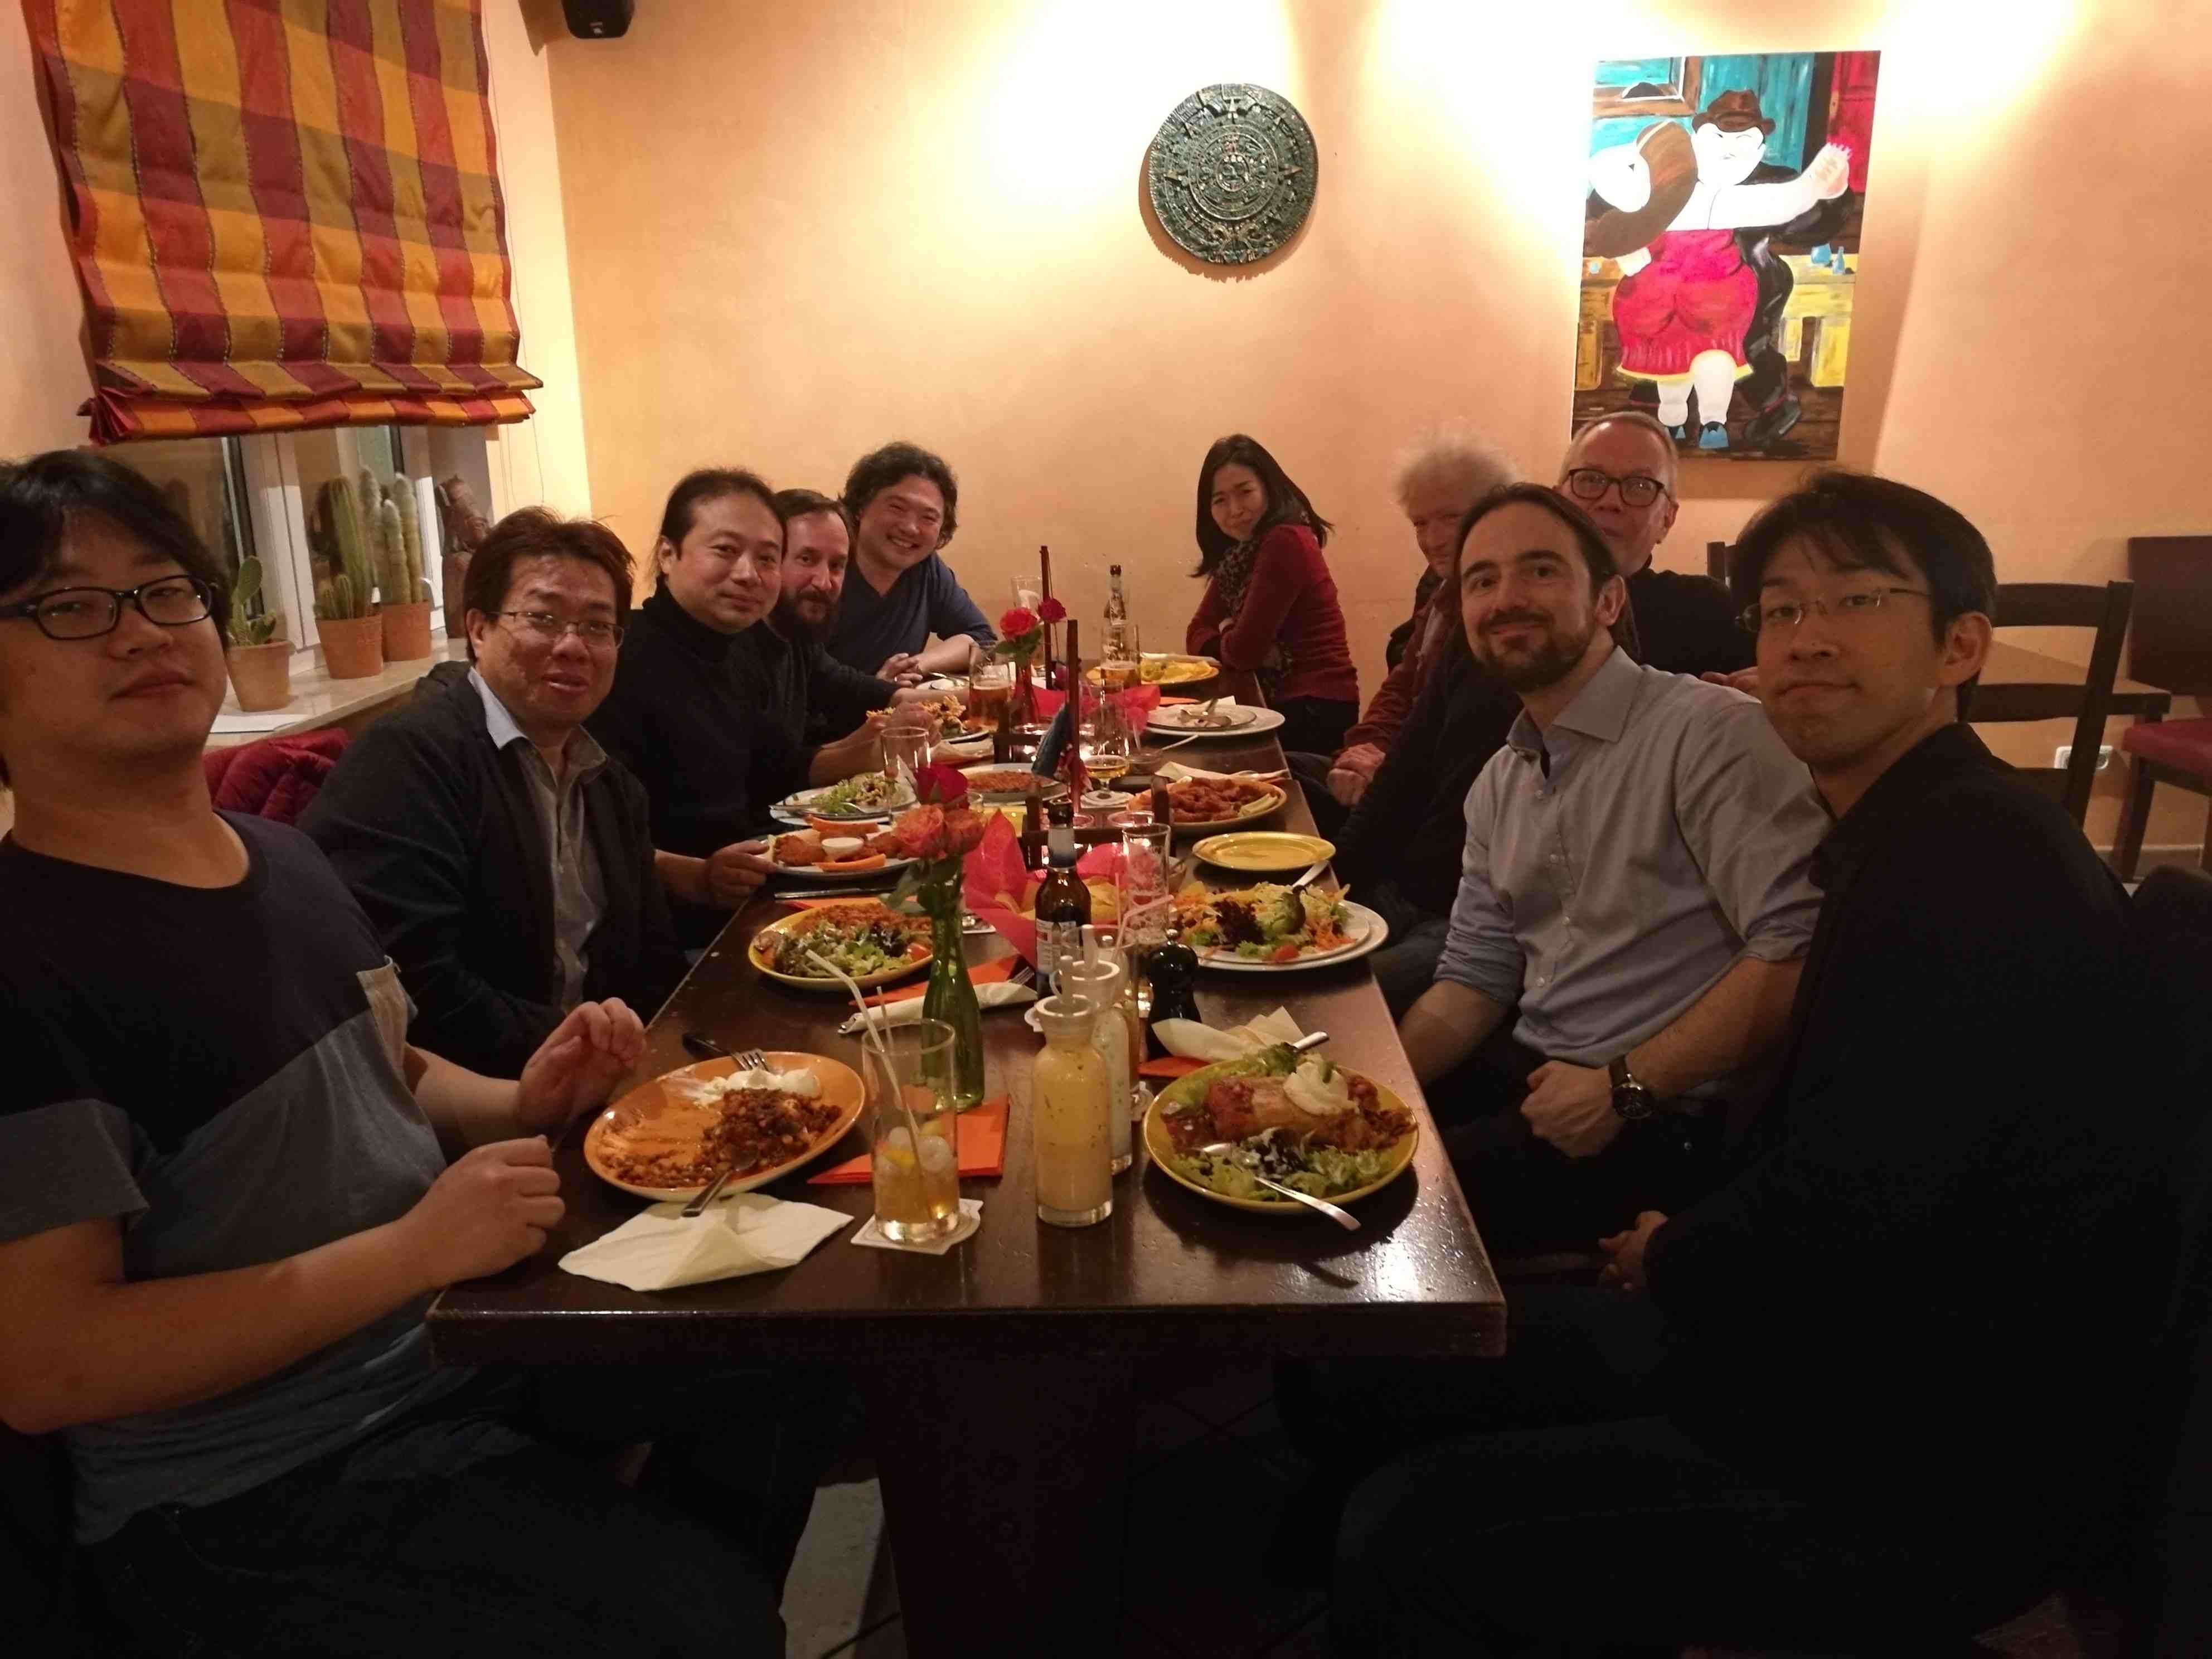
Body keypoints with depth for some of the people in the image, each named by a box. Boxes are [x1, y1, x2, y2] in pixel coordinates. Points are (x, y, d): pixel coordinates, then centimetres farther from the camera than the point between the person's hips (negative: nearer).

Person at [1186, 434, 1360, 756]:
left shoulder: (1285, 542, -18)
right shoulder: (1239, 551, 9)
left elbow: (1245, 650, -20)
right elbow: (1197, 636, 7)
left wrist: (1226, 638, 2)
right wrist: (1230, 636, -13)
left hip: (1316, 713, -7)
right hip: (1281, 703, 8)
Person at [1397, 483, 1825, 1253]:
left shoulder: (1712, 732, -16)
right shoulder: (1499, 783, 11)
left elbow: (1796, 951, -23)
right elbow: (1475, 980, 12)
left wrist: (1625, 1089, -19)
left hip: (1665, 1122, -7)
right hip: (1531, 1075, 7)